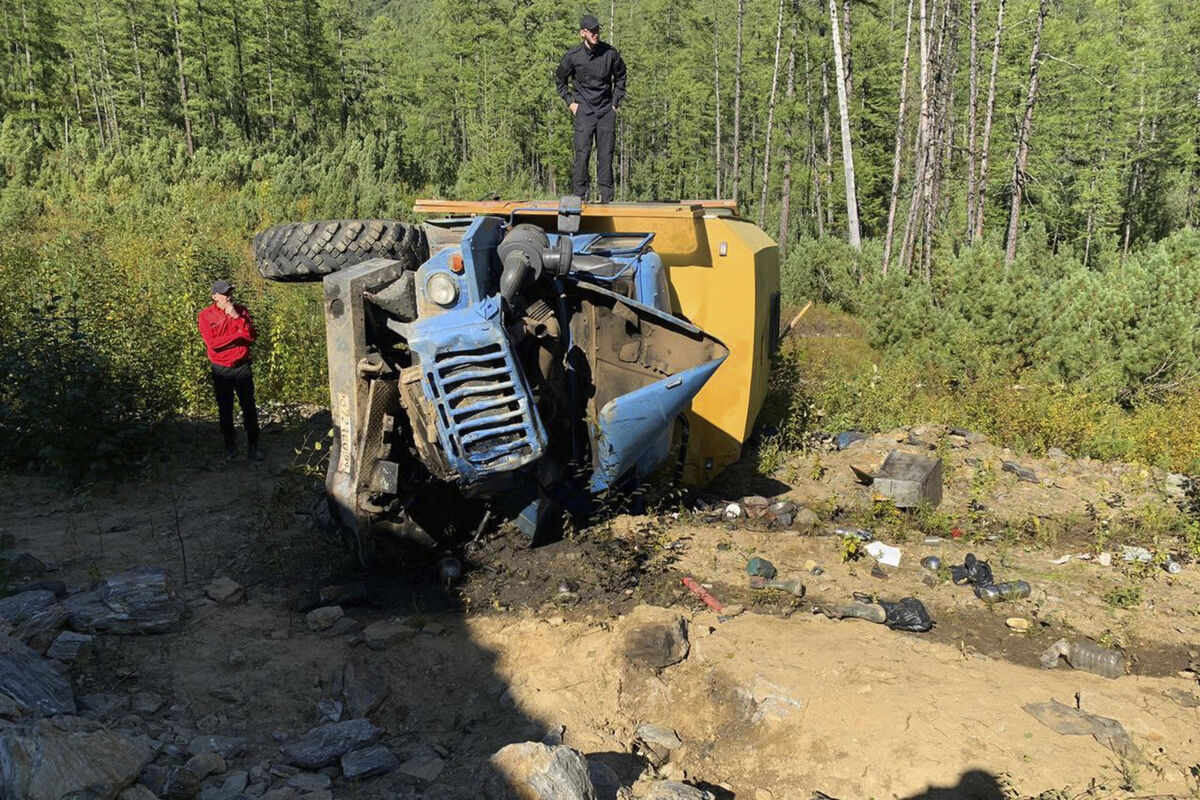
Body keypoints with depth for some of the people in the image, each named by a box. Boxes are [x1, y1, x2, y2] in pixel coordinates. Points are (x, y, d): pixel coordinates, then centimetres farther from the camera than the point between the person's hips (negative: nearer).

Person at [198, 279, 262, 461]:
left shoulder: (241, 310, 1)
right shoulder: (205, 316, -5)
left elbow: (252, 336, -9)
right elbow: (212, 343, -15)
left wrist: (237, 317, -18)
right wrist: (238, 334, -14)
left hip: (242, 366, 1)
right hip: (221, 370, -1)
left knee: (249, 407, 1)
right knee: (225, 410, 9)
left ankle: (253, 445, 8)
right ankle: (230, 445, 22)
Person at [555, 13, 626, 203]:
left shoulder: (610, 53, -2)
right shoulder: (573, 56, -4)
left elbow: (620, 77, 16)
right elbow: (560, 79, 13)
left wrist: (616, 101, 10)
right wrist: (570, 102, 6)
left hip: (606, 109, 1)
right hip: (583, 109, -1)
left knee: (606, 153, -1)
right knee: (582, 152, -11)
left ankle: (606, 194, 4)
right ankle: (579, 193, -6)